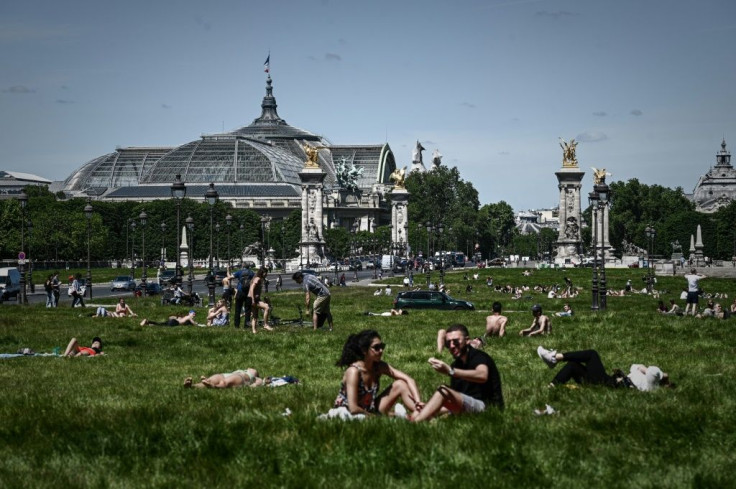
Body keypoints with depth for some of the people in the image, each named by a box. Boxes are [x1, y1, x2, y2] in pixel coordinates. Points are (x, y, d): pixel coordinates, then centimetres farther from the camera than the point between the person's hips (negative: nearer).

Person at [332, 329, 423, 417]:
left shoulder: (379, 366, -5)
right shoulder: (354, 371, -24)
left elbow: (409, 380, -7)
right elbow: (353, 409, -30)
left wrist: (418, 401, -23)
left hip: (369, 410, 7)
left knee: (400, 385, -7)